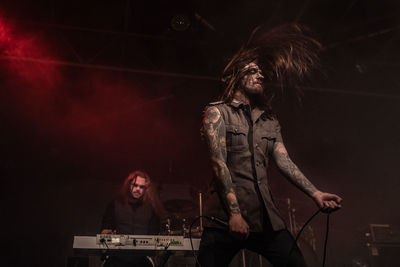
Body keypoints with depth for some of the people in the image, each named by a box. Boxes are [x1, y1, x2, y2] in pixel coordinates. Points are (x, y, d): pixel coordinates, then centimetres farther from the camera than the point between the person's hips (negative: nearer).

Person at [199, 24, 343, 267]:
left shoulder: (270, 120, 17)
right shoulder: (217, 112, 2)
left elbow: (284, 160, 6)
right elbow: (219, 162, -10)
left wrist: (315, 193, -10)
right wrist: (234, 213, -18)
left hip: (266, 218, 5)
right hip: (227, 216, -4)